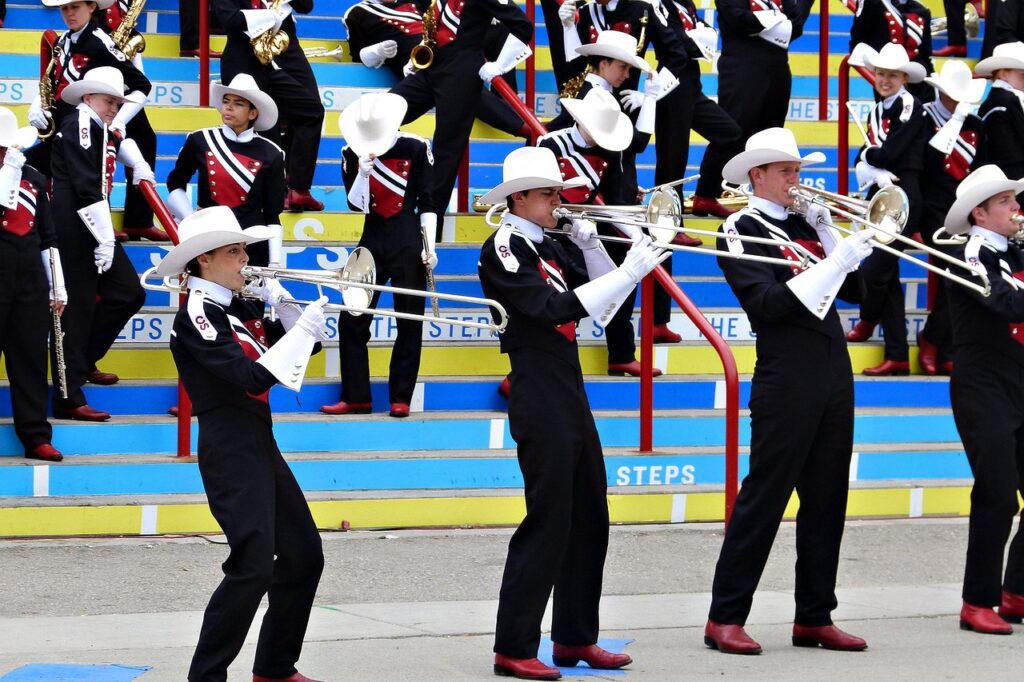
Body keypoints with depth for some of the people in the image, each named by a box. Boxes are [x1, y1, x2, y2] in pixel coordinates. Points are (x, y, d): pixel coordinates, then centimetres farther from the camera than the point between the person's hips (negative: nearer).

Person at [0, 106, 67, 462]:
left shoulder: (34, 179, 11)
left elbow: (48, 237, 15)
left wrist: (58, 288, 14)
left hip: (31, 280, 4)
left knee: (31, 359, 6)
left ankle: (35, 436, 9)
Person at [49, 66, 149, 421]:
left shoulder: (101, 131, 16)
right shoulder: (77, 127, -12)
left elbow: (120, 142, 43)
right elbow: (87, 188, -20)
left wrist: (139, 166, 25)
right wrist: (105, 240, -21)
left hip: (92, 228, 10)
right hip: (71, 229, -10)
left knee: (128, 293, 7)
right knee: (78, 307, -9)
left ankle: (82, 360, 21)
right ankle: (69, 398, -6)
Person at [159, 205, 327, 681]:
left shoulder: (241, 305, 12)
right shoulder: (197, 316, -14)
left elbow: (296, 342, 15)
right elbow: (252, 376, -24)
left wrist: (284, 306, -1)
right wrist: (304, 328, -24)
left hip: (260, 446, 9)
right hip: (230, 451, -9)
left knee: (304, 555, 12)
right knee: (253, 565, -16)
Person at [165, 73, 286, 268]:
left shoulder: (270, 155, 0)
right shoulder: (200, 141, 1)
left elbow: (272, 215, 2)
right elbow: (175, 184, 18)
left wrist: (275, 263, -5)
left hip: (253, 247, -1)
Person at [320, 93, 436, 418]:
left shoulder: (415, 148, -6)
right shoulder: (352, 153, -1)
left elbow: (427, 202, -1)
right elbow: (355, 204, -5)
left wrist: (429, 246, -5)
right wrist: (363, 171, -20)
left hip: (408, 241, -2)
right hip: (373, 240, 2)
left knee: (410, 320, 0)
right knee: (351, 319, -1)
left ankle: (401, 397, 6)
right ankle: (356, 396, 7)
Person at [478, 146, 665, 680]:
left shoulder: (550, 246, 13)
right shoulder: (503, 249, -11)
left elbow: (605, 301, 14)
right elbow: (554, 309, -24)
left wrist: (590, 246, -1)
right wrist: (628, 272, -26)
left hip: (571, 398, 9)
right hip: (539, 400, -9)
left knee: (589, 520, 12)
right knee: (547, 523, -8)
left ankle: (575, 639, 20)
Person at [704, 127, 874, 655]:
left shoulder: (805, 222, 16)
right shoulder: (740, 230, -4)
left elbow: (853, 290, 11)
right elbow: (768, 303, -17)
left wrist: (830, 236, -1)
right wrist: (835, 261, -21)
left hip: (834, 374, 7)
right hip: (786, 379, -7)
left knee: (826, 499, 8)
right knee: (764, 495, -5)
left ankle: (814, 617, 15)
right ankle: (725, 617, 0)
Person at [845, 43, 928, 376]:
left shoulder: (911, 107, -9)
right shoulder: (876, 112, 14)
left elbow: (889, 153, -17)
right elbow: (862, 160, 8)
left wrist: (868, 154, 2)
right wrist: (876, 173, -12)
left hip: (903, 195, -8)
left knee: (875, 268, -10)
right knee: (887, 274, 5)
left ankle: (867, 321, 20)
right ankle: (897, 355, 6)